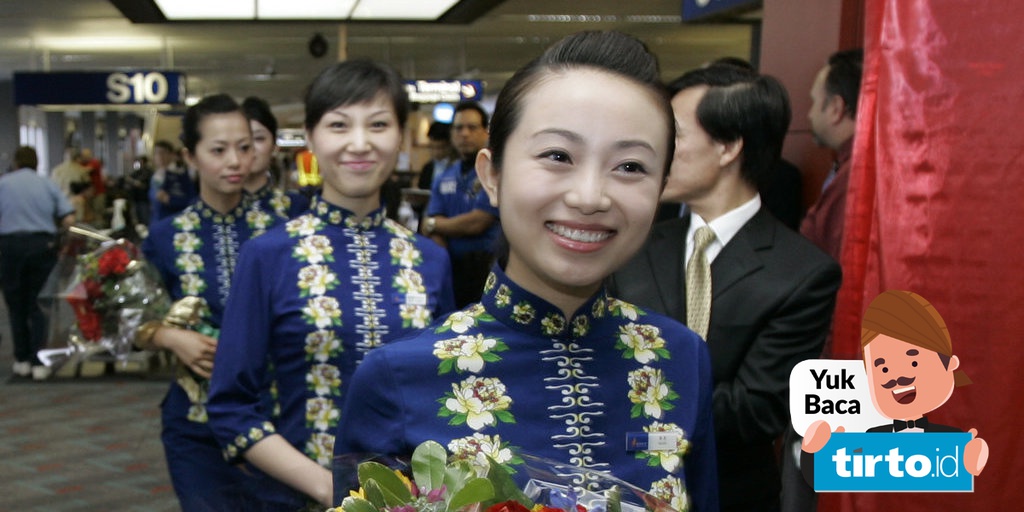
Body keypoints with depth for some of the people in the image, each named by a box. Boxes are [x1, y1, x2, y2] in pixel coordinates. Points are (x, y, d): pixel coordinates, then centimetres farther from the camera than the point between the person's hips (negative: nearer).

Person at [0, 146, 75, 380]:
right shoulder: (48, 185, 7)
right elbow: (68, 219, -1)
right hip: (43, 245, 1)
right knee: (37, 306, 7)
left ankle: (22, 360, 17)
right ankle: (39, 362, 1)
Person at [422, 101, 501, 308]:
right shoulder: (445, 177, 14)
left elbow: (476, 223, -11)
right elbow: (435, 229, 7)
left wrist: (433, 225, 5)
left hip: (484, 267, -5)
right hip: (448, 267, 5)